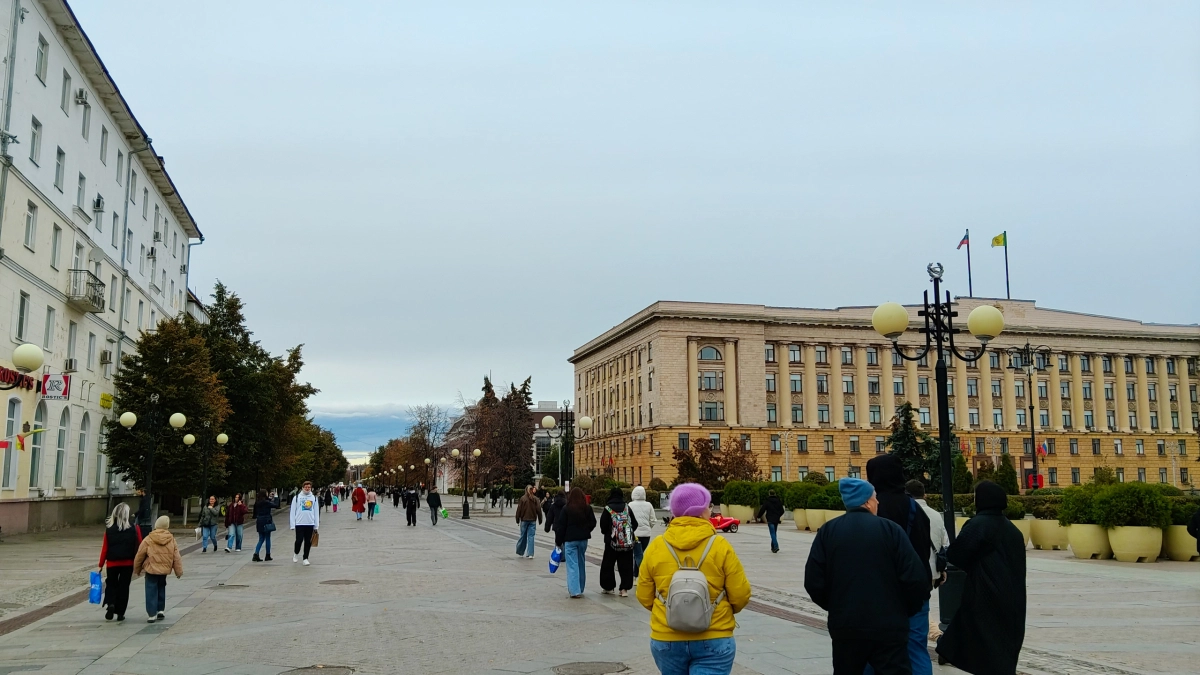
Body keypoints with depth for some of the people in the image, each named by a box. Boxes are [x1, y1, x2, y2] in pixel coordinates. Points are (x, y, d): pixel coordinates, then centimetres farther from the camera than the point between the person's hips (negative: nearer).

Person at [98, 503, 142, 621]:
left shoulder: (109, 530, -4)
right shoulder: (134, 529, -8)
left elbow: (104, 549, -2)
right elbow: (139, 547, -6)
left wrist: (101, 565, 6)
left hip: (112, 563, 1)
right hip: (128, 563, -1)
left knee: (111, 584, 19)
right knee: (124, 586, 8)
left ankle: (110, 604, -6)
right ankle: (120, 613, 10)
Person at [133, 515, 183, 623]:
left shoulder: (148, 539, -8)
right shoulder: (171, 539, -1)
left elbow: (139, 556, -2)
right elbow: (176, 557, 2)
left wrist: (136, 570, 13)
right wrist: (179, 571, 11)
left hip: (151, 570, -3)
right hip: (164, 570, 3)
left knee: (151, 592, 2)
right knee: (161, 588, 21)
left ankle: (151, 614, 0)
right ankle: (161, 610, 20)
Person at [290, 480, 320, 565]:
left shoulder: (314, 498, 8)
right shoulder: (297, 497, 0)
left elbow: (316, 512, 9)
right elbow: (293, 511, 0)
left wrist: (316, 525, 5)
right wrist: (293, 525, -6)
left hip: (310, 524, 2)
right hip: (299, 523, -2)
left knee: (308, 542, 5)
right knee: (299, 540, -4)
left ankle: (305, 558, 15)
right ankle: (296, 553, 23)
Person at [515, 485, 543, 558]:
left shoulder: (522, 498, -5)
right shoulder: (535, 499, -2)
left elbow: (519, 510, -4)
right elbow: (538, 510, -1)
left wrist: (518, 520, 4)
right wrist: (540, 520, 7)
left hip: (524, 520, 0)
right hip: (533, 520, 0)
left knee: (523, 536, 11)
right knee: (531, 536, 2)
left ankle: (520, 552, 21)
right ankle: (530, 554, -1)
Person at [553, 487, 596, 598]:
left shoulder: (566, 508, -9)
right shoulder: (587, 508, 0)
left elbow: (561, 526, -6)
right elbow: (593, 523, 4)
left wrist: (558, 541, 1)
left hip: (570, 540, -4)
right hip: (583, 539, 4)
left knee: (572, 565, -3)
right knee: (581, 563, 15)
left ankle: (574, 590, -10)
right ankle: (580, 589, 24)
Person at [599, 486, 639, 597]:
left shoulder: (607, 509, -8)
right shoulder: (627, 508, 1)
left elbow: (603, 526, -8)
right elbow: (635, 524, 4)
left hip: (612, 542, -2)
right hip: (627, 542, 2)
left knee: (608, 564, 12)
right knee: (626, 565, 6)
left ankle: (607, 586, 18)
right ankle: (625, 588, 2)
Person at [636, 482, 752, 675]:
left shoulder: (656, 546, -4)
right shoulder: (720, 546, -10)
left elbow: (644, 597, 2)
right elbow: (740, 595, -6)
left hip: (666, 639, 3)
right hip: (713, 640, -3)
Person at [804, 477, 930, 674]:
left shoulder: (827, 532, 1)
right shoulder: (890, 529, -6)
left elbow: (814, 581, -2)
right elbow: (915, 578, -10)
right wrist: (907, 610, 8)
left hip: (845, 625, 3)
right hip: (888, 625, -3)